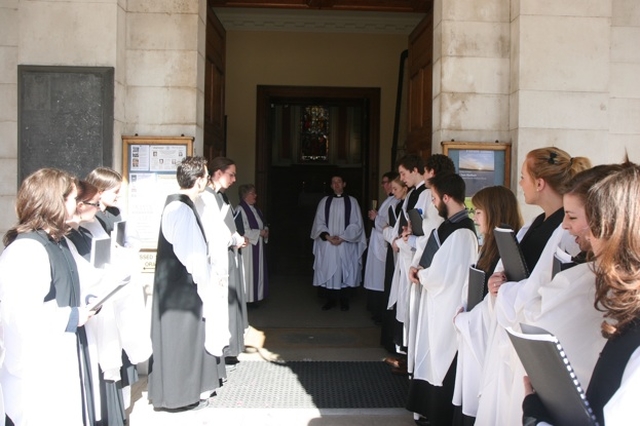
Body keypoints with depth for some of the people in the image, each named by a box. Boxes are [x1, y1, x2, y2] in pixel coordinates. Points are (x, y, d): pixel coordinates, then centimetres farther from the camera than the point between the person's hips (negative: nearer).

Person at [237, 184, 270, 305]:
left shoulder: (255, 209, 13)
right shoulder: (240, 209, -14)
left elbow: (263, 224, 22)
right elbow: (242, 230, -20)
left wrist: (266, 230, 0)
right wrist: (259, 232, -16)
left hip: (258, 247, 9)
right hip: (247, 247, -9)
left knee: (257, 272, 11)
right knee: (247, 273, -3)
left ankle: (254, 297, 19)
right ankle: (245, 299, 5)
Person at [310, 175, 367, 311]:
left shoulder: (352, 201, 4)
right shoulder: (325, 201, 9)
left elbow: (356, 224, -1)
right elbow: (319, 223, 5)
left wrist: (342, 237, -12)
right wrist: (328, 236, -11)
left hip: (346, 244, -1)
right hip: (327, 244, 2)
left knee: (345, 271, 2)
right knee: (329, 271, 2)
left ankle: (344, 301, 12)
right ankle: (330, 300, 13)